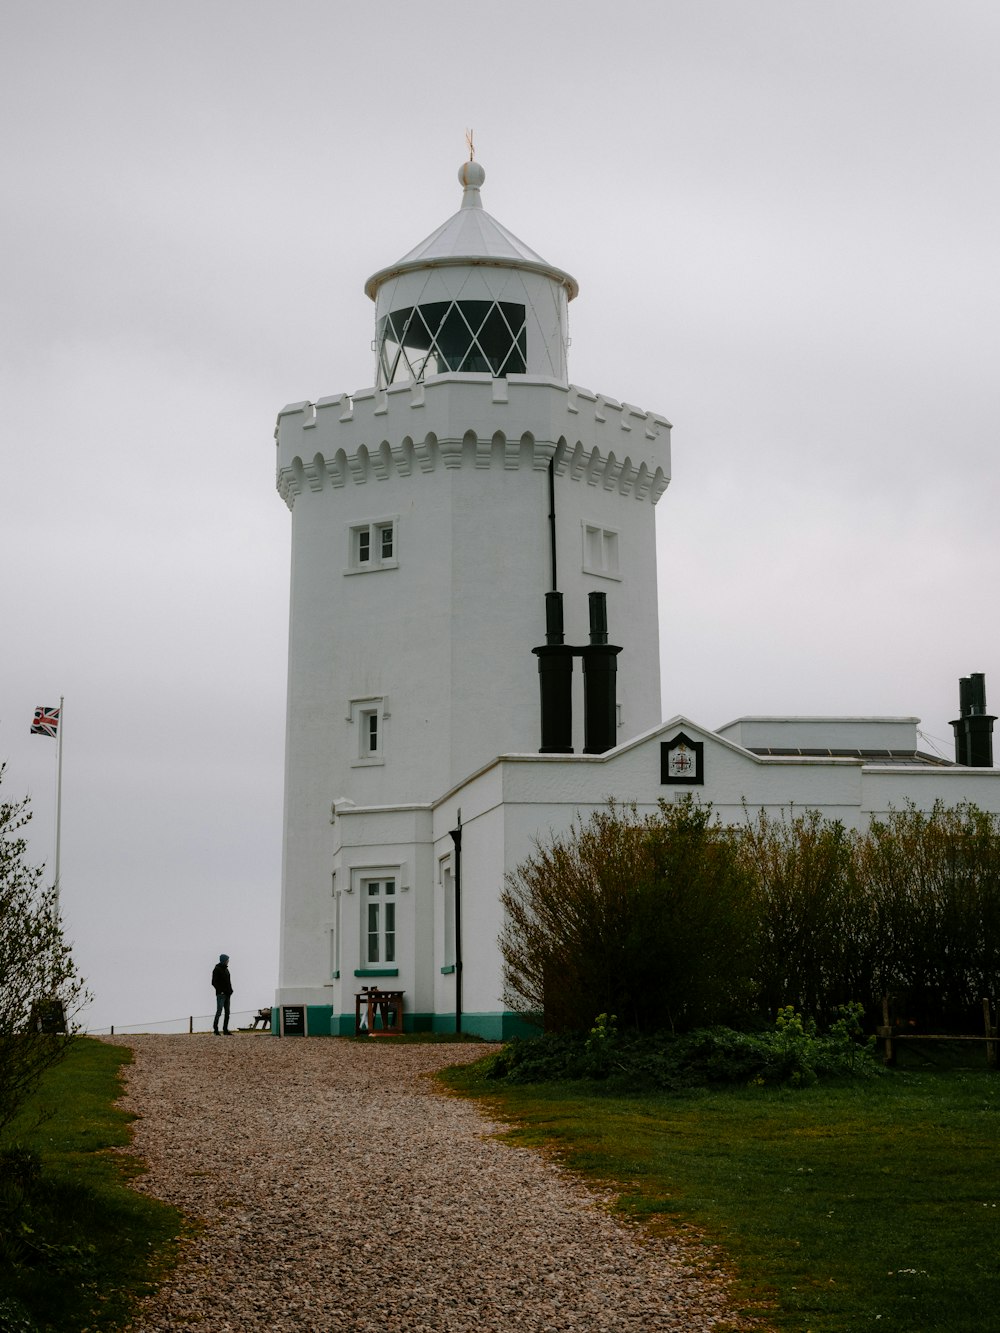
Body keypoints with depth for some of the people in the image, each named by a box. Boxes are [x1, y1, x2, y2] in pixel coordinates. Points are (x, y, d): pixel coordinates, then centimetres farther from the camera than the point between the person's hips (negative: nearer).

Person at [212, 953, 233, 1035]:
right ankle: (215, 1028, -4)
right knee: (219, 1011, -9)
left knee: (227, 1012, 6)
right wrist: (220, 990, -18)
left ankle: (225, 1030, 8)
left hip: (227, 994, 8)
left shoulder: (226, 969, 18)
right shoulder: (217, 969, -6)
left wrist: (230, 990, 10)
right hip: (221, 994, -8)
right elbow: (214, 982, -12)